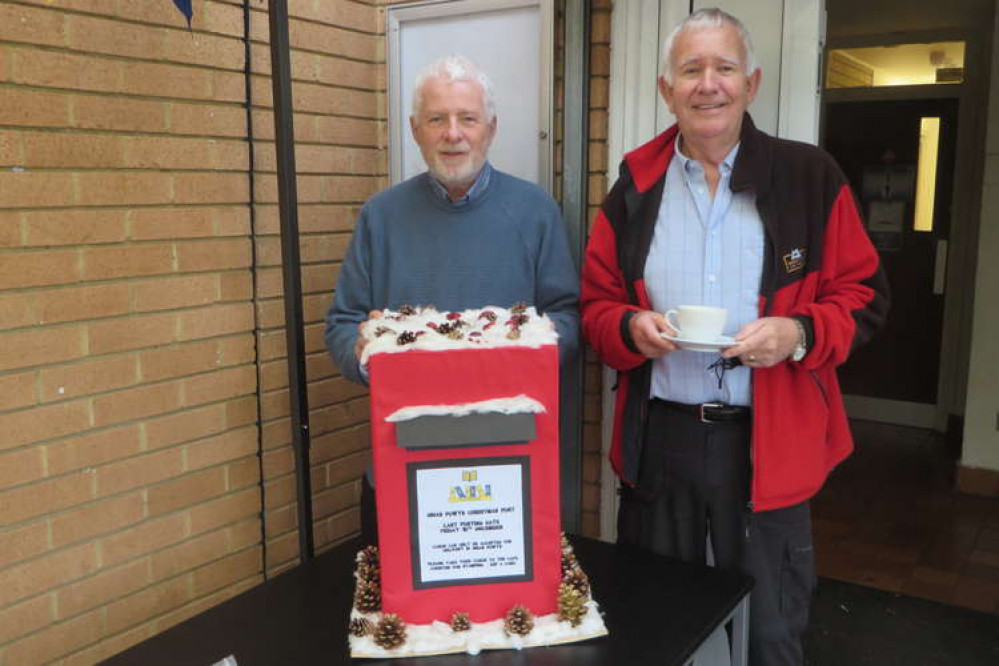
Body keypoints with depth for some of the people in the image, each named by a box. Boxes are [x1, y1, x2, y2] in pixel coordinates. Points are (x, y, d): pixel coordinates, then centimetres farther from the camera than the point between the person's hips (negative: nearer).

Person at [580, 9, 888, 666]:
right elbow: (596, 306, 8)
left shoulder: (810, 177, -1)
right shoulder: (634, 187, 4)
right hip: (658, 440, 2)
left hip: (770, 444, -1)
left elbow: (864, 293, 2)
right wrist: (631, 328, -14)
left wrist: (800, 334, -17)